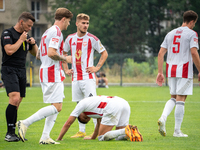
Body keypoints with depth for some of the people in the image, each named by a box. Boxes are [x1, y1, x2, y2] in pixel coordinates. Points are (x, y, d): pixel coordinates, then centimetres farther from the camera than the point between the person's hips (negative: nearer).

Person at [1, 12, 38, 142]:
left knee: (17, 103, 4)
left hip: (22, 72, 7)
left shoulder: (26, 36, 18)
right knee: (15, 98, -22)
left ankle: (12, 133, 9)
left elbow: (35, 53, 25)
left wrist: (33, 43, 6)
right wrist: (21, 40, -10)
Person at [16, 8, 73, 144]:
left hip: (45, 71, 11)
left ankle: (45, 137, 4)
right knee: (56, 107, -12)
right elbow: (51, 53, -24)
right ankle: (25, 123, -16)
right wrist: (64, 58, -7)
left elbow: (39, 55, 25)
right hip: (53, 73, -11)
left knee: (56, 107, 11)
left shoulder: (47, 32, 20)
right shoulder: (56, 32, -12)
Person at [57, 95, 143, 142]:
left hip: (113, 108, -8)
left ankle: (127, 130, -21)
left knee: (102, 138, -2)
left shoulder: (82, 104, 19)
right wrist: (92, 138, 59)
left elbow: (68, 123, 22)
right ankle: (133, 132, -13)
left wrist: (59, 139, 31)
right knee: (119, 137, 17)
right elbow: (99, 123, 50)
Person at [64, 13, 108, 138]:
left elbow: (104, 53, 2)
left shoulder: (92, 39, -4)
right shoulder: (70, 39, 8)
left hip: (88, 77, -5)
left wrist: (97, 67, -6)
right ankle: (81, 131, 14)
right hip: (75, 77, 5)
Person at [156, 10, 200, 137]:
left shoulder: (171, 33, 14)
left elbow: (161, 53, 10)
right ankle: (177, 131, 1)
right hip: (184, 70, -5)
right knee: (180, 99, -1)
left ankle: (163, 118, -10)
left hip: (171, 70, 5)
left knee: (173, 98, 16)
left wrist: (160, 72, 12)